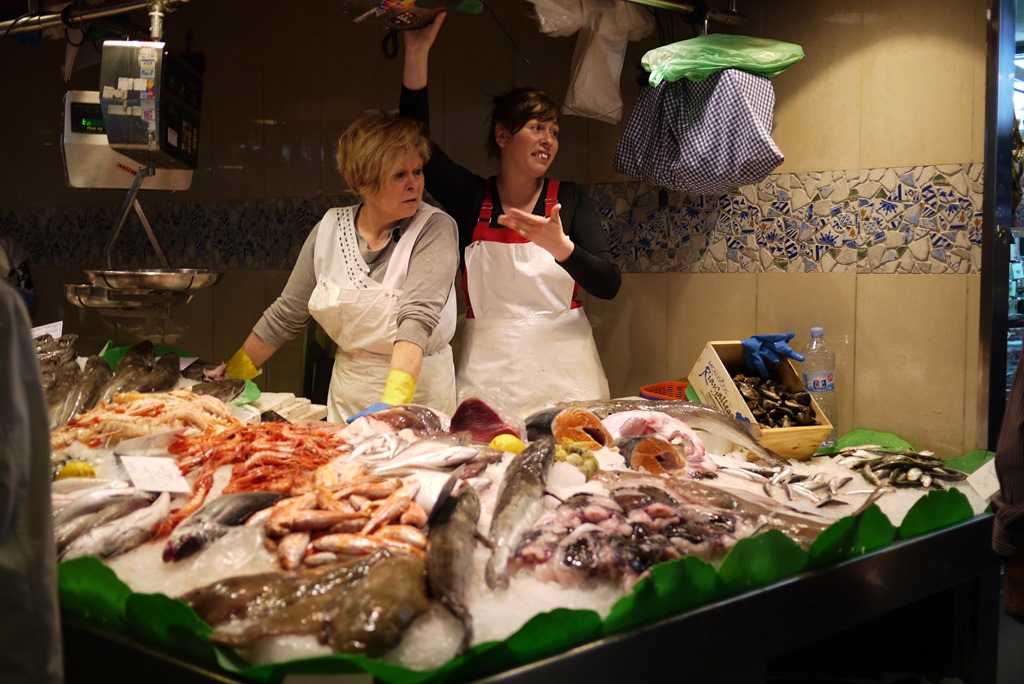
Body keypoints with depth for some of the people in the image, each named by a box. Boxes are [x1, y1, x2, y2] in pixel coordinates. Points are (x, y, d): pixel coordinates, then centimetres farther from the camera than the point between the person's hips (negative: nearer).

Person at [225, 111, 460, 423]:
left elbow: (418, 316, -28)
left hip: (419, 392, -3)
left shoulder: (434, 228, -14)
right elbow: (285, 316, 7)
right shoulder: (330, 228, -1)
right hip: (346, 399, 4)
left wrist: (393, 402, -40)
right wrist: (230, 375, 8)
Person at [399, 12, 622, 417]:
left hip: (563, 375, 0)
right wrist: (417, 53, -12)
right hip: (487, 375, 0)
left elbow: (609, 285, -7)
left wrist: (560, 247, -25)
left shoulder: (570, 199, 3)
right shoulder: (470, 197, 4)